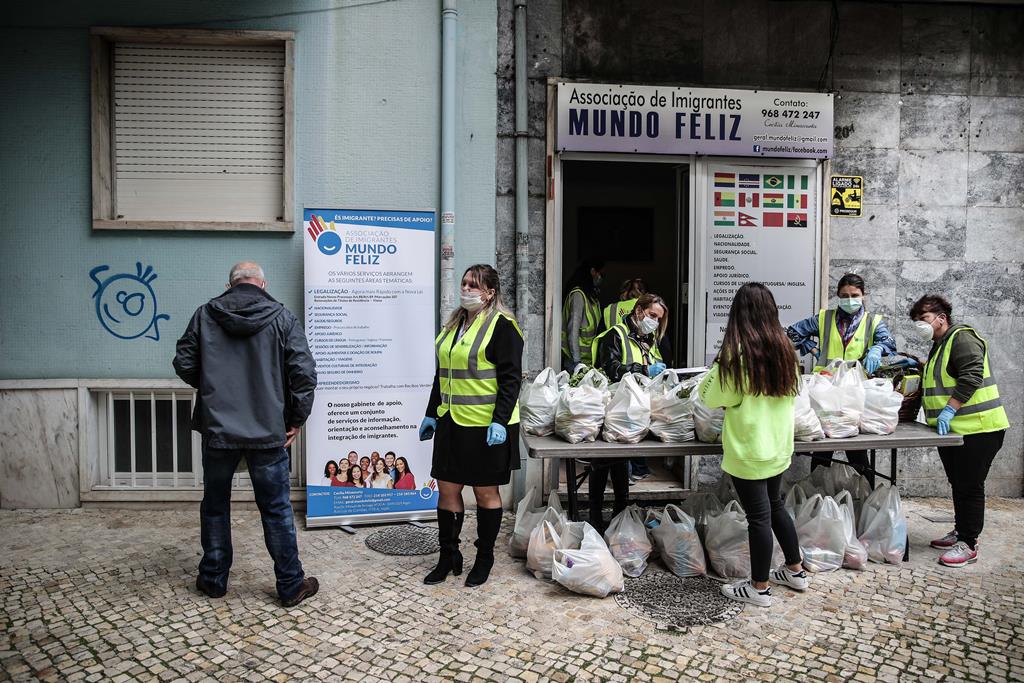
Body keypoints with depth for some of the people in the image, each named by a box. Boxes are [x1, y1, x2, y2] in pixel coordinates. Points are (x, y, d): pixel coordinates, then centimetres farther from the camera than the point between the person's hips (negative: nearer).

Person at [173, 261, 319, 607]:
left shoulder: (205, 314, 0)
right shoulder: (281, 317, -4)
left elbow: (184, 364, 3)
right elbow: (304, 371, -9)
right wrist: (295, 419, 1)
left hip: (217, 429, 2)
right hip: (268, 432, -1)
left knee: (215, 506, 18)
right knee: (277, 509, 7)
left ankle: (213, 578, 30)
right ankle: (291, 585, 16)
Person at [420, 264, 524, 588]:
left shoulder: (502, 325, -10)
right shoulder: (453, 324, 14)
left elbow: (510, 378, -14)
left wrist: (500, 421, -21)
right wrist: (431, 414, 18)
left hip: (486, 424, -7)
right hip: (451, 421, 7)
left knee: (486, 492, 6)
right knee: (447, 488, 10)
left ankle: (485, 558, 23)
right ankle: (448, 556, 25)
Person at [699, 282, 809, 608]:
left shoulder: (736, 352, -19)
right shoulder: (784, 347, 0)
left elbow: (710, 397, -10)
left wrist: (715, 370, 7)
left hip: (749, 449, -6)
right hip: (778, 445, 7)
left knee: (759, 516, 3)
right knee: (775, 506, 22)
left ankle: (759, 588, 17)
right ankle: (795, 571, 36)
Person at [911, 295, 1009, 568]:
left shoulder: (962, 337, -13)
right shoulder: (939, 345, 19)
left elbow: (972, 374, -25)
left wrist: (950, 409, -28)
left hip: (977, 428, -10)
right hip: (953, 429, 10)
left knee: (970, 486, -4)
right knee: (958, 484, 17)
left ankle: (968, 545, 4)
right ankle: (960, 532, 29)